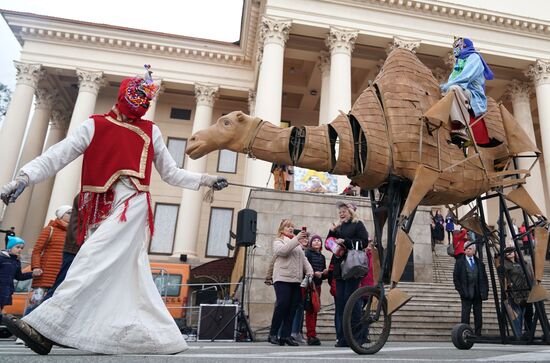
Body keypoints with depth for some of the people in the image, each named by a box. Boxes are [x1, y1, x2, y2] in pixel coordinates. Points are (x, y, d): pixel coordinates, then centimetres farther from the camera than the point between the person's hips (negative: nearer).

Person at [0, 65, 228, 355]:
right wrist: (24, 178, -9)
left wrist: (204, 180, 11)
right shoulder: (95, 125, 13)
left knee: (93, 261, -17)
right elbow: (58, 155, 4)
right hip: (101, 209, 2)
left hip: (131, 204, -2)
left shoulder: (150, 131, 13)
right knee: (128, 274, 2)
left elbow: (171, 173, 18)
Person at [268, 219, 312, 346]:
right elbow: (282, 250, -14)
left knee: (293, 308, 0)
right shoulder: (278, 241, 8)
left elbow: (304, 259, 22)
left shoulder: (298, 244, 26)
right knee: (282, 305, -13)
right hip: (282, 278, -5)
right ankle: (273, 334, -2)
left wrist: (309, 271, 5)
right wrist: (296, 238, -17)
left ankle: (286, 335, 6)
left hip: (296, 280, 6)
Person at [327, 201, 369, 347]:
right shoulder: (339, 227, 21)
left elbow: (364, 242, -8)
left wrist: (345, 241, -13)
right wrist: (332, 231, 3)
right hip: (340, 269, 6)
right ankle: (341, 336, 8)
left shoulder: (358, 224, 4)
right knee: (340, 301, 3)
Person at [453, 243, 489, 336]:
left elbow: (484, 277, 11)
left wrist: (485, 291, 2)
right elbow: (455, 277, 0)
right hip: (466, 293, -3)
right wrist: (461, 290, -8)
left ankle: (478, 334, 15)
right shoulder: (459, 262, 1)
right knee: (465, 314, -2)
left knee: (478, 315, 8)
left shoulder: (479, 262, 11)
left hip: (478, 293, 3)